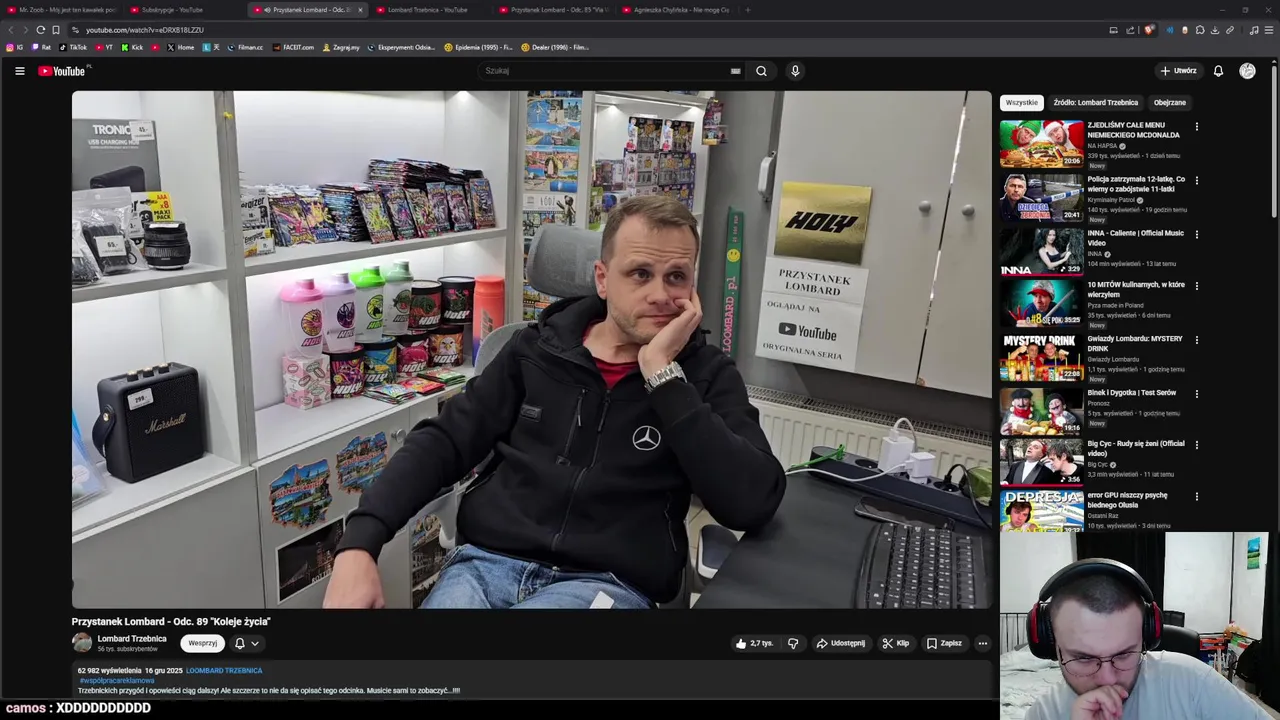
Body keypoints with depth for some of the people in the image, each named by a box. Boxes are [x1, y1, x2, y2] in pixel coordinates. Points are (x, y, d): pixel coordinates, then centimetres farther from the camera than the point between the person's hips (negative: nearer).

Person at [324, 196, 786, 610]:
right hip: (486, 563, 3)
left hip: (605, 583, -2)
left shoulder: (707, 375, 2)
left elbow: (753, 504, -12)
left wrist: (662, 374, -13)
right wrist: (358, 543, -6)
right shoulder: (536, 350, 9)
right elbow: (443, 443, 9)